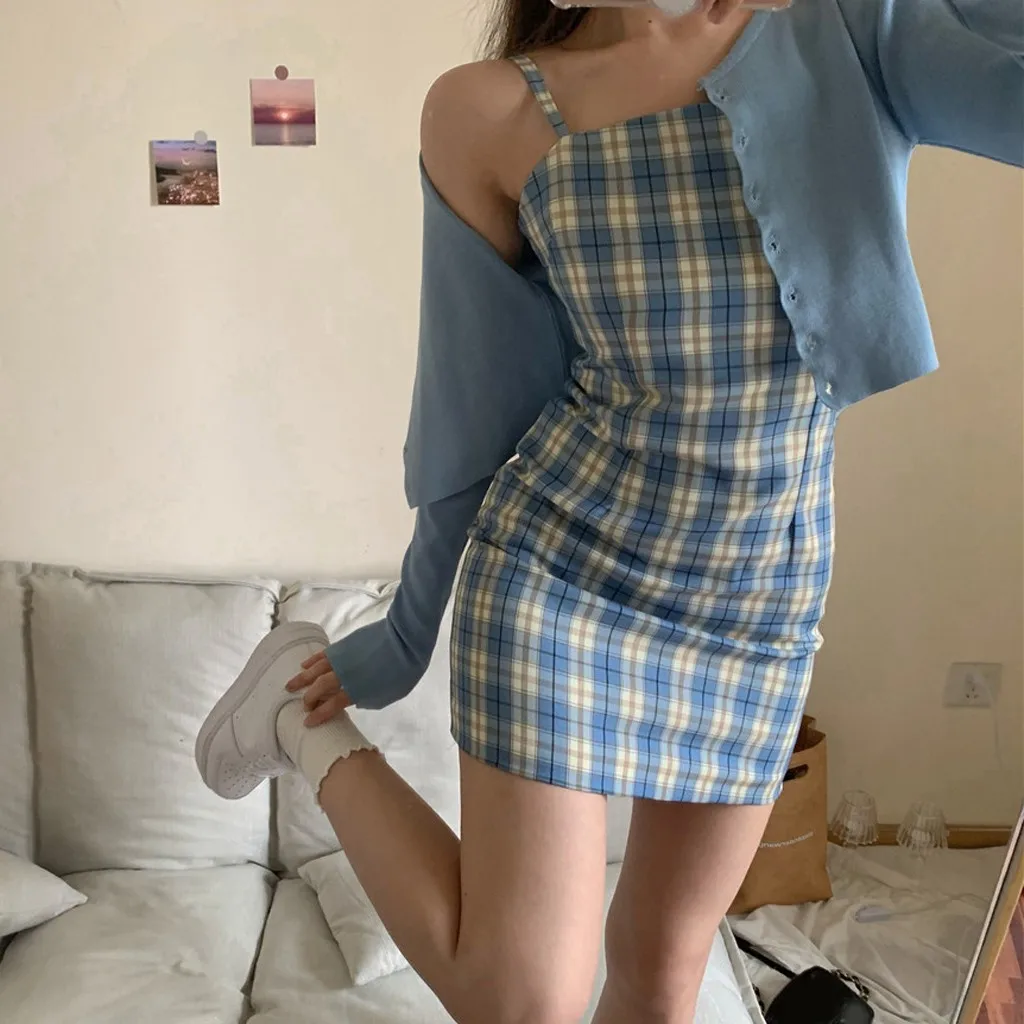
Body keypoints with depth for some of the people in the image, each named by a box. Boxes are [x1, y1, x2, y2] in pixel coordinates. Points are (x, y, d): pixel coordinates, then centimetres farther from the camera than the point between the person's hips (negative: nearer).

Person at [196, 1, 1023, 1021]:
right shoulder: (489, 111, -5)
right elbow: (478, 398, 2)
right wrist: (407, 636, 9)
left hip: (768, 596, 3)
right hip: (560, 567, -2)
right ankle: (311, 718, 21)